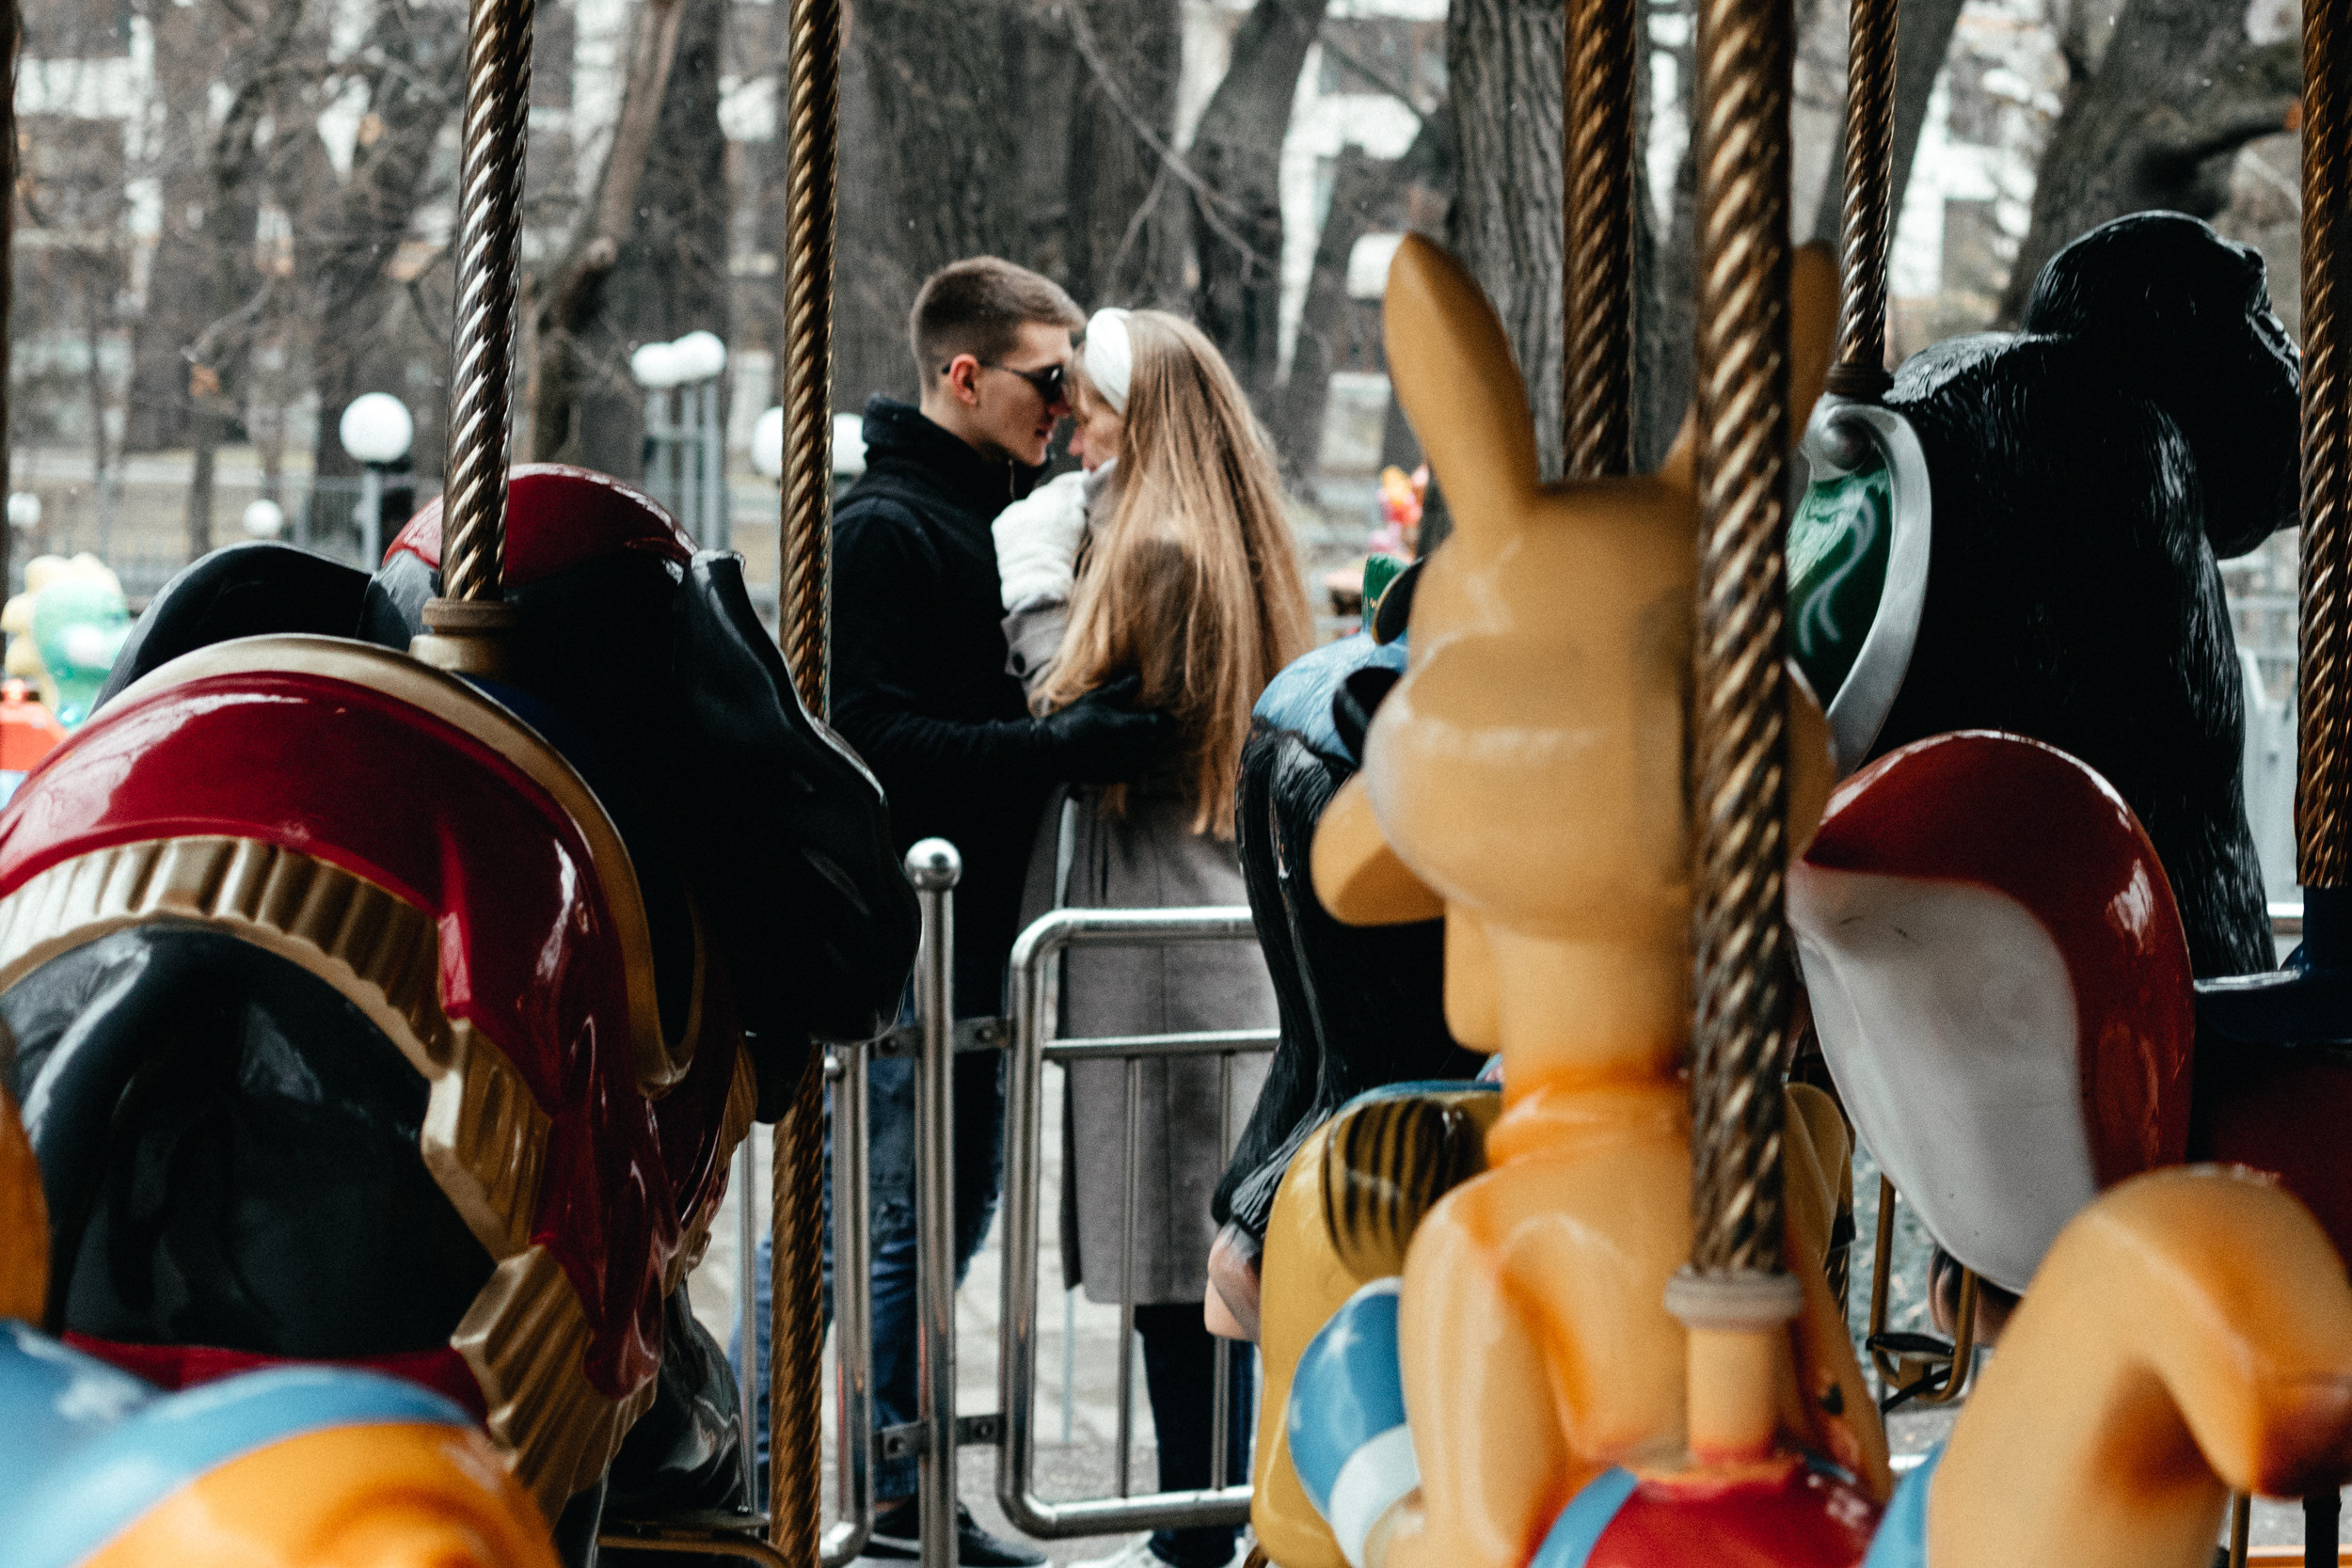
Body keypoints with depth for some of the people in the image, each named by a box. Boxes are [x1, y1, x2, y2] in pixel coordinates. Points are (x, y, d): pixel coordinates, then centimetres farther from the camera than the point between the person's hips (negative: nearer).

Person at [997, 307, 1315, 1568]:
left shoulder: (1152, 553, -13)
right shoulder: (1234, 549, 16)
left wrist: (1033, 586, -2)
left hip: (1153, 941, -10)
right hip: (1230, 934, 10)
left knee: (1171, 1270, -6)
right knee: (1208, 1254, 13)